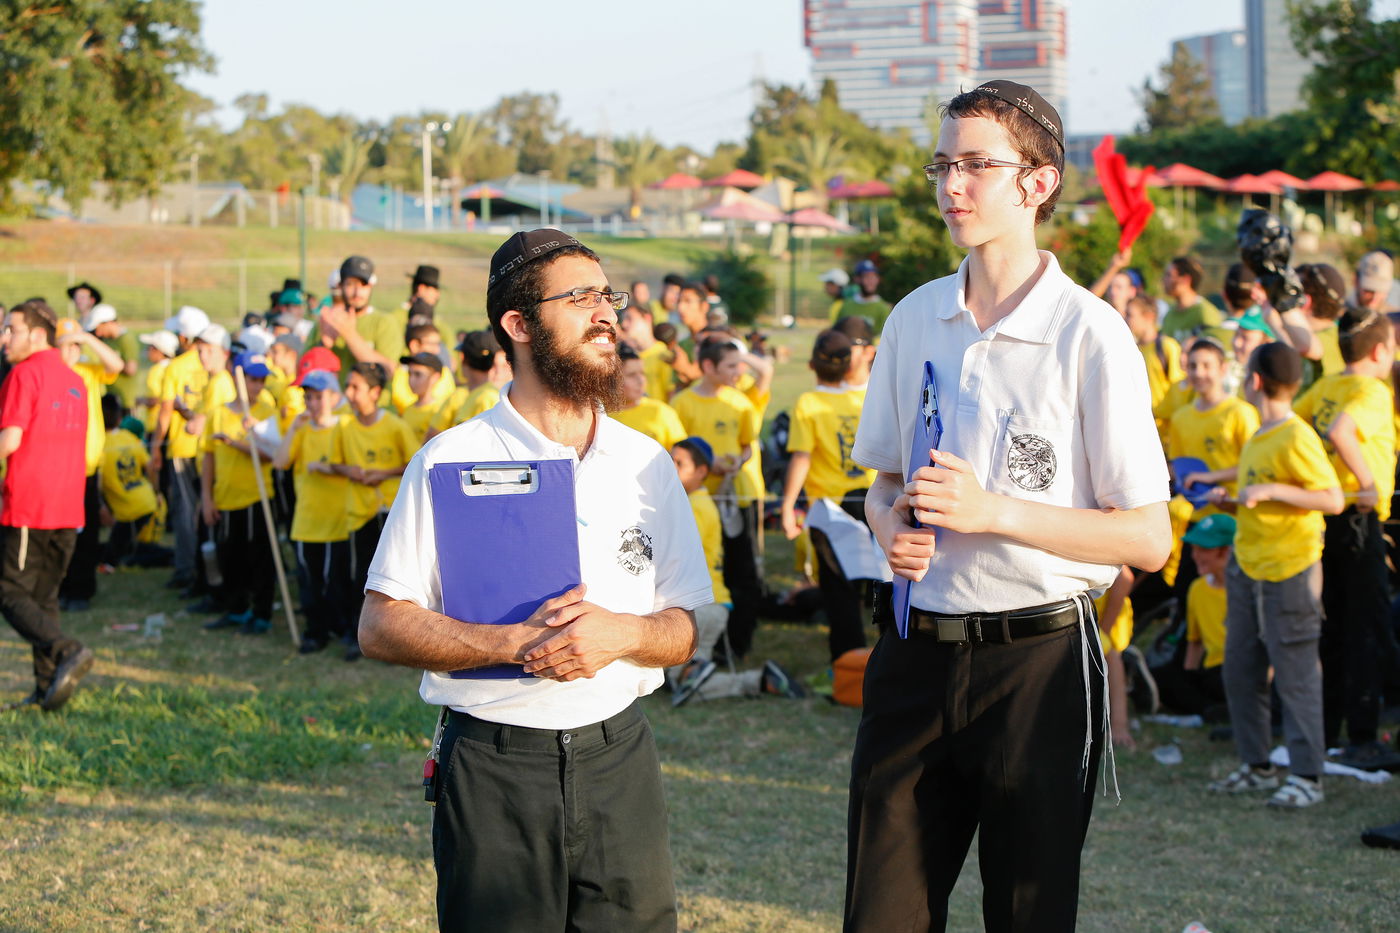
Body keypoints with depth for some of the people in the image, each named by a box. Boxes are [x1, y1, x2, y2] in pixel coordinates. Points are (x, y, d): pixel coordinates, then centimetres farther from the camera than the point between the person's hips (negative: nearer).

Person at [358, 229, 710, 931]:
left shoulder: (645, 464, 8)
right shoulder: (451, 462, -3)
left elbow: (683, 633, 10)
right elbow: (380, 628, -6)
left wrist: (619, 633, -13)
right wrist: (515, 644, -18)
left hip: (618, 760, 3)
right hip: (493, 767, -3)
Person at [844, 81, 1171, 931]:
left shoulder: (1090, 335, -9)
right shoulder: (914, 320, 8)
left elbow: (1149, 540, -10)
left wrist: (993, 510, -19)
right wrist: (892, 526, -3)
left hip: (1039, 661, -4)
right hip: (916, 658, 5)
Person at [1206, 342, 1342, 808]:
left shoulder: (1296, 439, -14)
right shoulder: (1258, 438, 14)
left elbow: (1333, 499, -19)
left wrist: (1271, 491, -24)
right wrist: (1230, 501, 9)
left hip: (1289, 572, -9)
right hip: (1246, 567, 9)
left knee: (1295, 676, -3)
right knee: (1240, 672, 11)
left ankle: (1307, 776, 3)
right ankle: (1257, 766, 21)